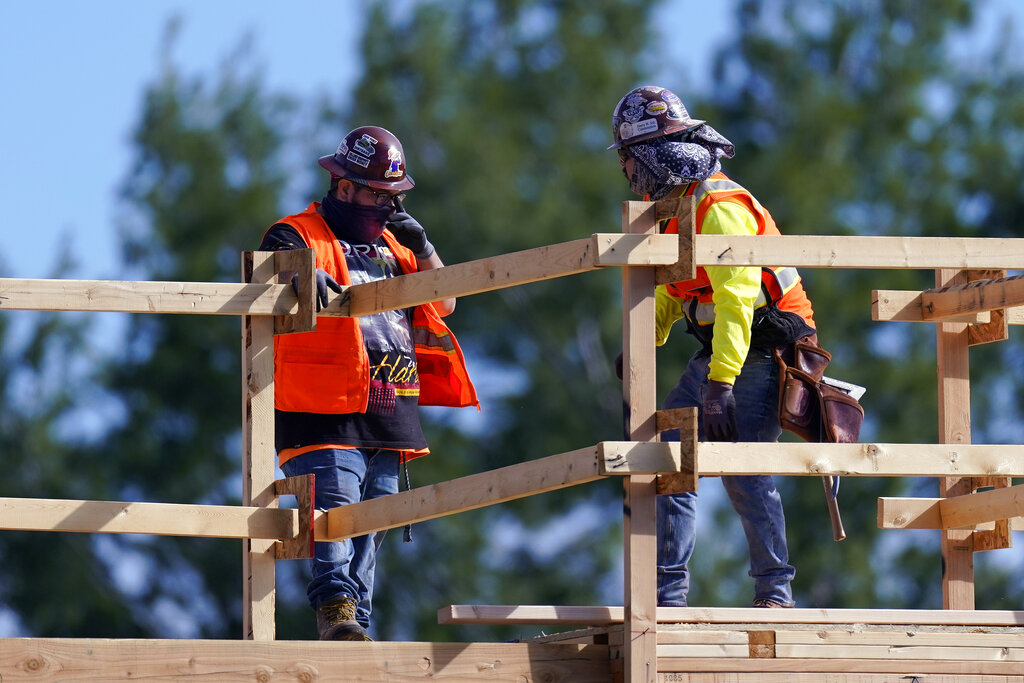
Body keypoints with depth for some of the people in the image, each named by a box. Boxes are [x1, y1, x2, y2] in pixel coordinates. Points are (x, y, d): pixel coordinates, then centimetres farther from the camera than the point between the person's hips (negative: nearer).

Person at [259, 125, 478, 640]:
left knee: (371, 524, 7)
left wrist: (421, 248, 5)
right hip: (325, 417, -7)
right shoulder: (300, 235, 1)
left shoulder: (389, 245, 23)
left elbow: (443, 303, 22)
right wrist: (305, 278, -44)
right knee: (336, 508, -23)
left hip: (387, 419, 7)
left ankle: (355, 623, 11)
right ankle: (335, 607, -30)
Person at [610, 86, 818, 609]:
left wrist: (721, 384, -35)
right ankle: (668, 593, 0)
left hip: (761, 351, -9)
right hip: (716, 348, 9)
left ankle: (775, 592, -8)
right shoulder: (675, 206, 12)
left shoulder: (720, 207, -20)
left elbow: (736, 299, -29)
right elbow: (669, 292, 26)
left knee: (743, 472, -16)